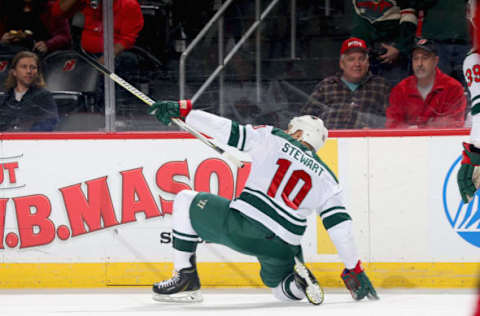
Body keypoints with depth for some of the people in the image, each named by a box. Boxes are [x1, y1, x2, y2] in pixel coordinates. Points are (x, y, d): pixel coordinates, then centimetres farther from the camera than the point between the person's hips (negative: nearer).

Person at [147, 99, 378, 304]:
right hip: (283, 246, 4)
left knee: (186, 201, 20)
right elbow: (340, 225, 9)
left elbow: (228, 131, 2)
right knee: (283, 289, 32)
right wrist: (354, 270, 12)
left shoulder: (272, 138, 9)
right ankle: (299, 284, -5)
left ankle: (186, 277, 10)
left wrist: (183, 110, 5)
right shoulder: (326, 178, 16)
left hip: (242, 226, -4)